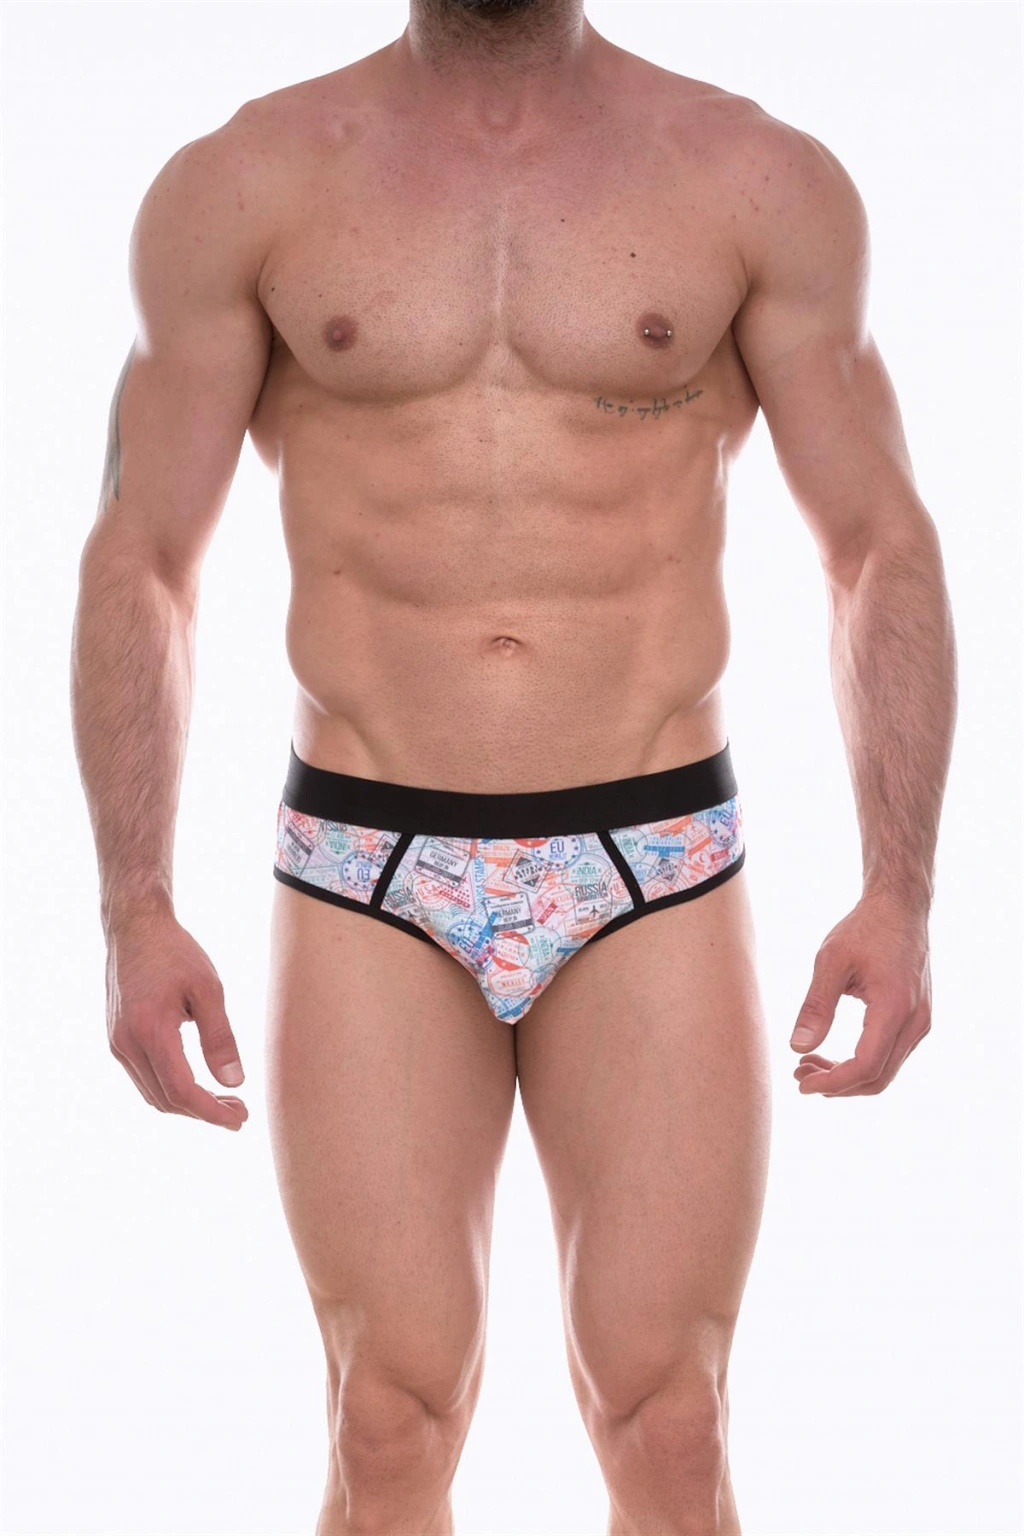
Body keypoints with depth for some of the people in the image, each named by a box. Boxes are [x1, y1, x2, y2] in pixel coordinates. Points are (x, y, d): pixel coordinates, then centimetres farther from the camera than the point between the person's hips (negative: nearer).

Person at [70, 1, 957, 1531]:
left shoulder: (765, 180, 2)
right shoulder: (239, 186, 2)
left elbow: (884, 554, 3)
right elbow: (136, 567, 3)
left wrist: (899, 897, -7)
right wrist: (133, 913, -6)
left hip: (654, 881, 0)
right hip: (367, 885, 0)